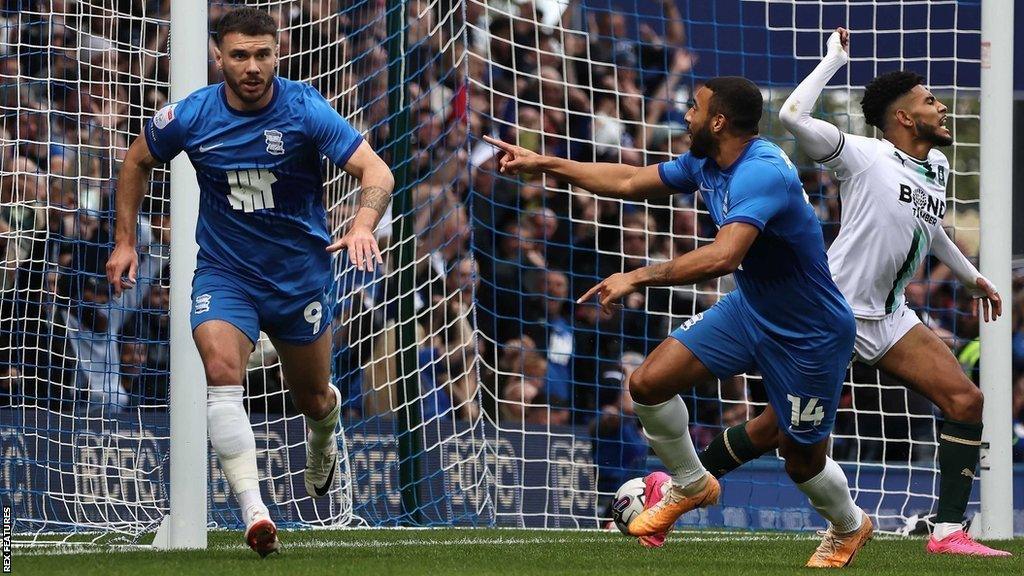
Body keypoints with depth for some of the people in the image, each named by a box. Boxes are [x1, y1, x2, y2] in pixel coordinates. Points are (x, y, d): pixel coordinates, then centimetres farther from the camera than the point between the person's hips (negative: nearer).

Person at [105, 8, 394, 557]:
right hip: (224, 272, 0)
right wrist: (124, 241, 9)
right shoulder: (189, 116, -10)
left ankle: (322, 442, 55)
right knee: (222, 373, -27)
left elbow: (375, 170, -22)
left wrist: (362, 226, -41)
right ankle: (253, 512, -33)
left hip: (302, 274, 0)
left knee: (312, 400, 15)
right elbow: (137, 161, 11)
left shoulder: (306, 110, -16)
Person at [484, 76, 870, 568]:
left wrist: (638, 278, -42)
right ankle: (691, 486, 24)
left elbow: (722, 257, -46)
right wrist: (543, 165, 13)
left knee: (802, 459, 7)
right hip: (750, 307, 8)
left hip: (807, 337, -8)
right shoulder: (706, 164, -3)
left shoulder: (761, 173, -33)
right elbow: (631, 182, 12)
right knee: (648, 384, -2)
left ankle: (849, 527, 41)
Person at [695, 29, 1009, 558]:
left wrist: (972, 278, 41)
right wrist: (834, 58, -15)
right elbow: (793, 116, -25)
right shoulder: (864, 157, -12)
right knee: (775, 427, -3)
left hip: (887, 317, 7)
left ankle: (949, 531, -8)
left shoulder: (936, 168, 11)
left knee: (966, 400, -8)